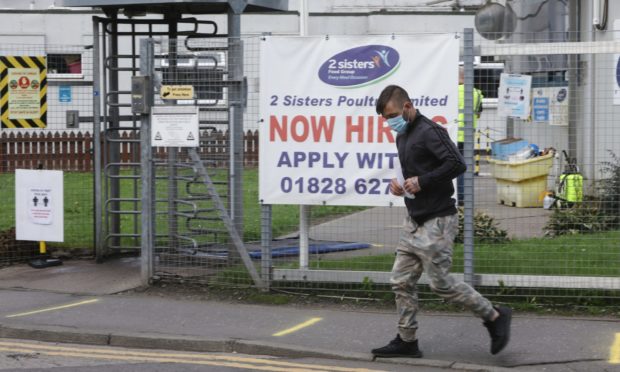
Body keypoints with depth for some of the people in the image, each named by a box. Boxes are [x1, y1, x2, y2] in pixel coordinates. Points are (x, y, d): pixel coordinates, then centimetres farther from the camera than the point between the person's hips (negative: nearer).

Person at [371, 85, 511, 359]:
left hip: (436, 221, -9)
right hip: (414, 221, 10)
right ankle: (406, 341, 15)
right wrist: (399, 185, 7)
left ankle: (495, 317, 8)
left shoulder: (429, 132, -15)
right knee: (401, 281, 8)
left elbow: (457, 164, -25)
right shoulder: (402, 137, 15)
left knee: (441, 283, -6)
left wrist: (422, 181, -22)